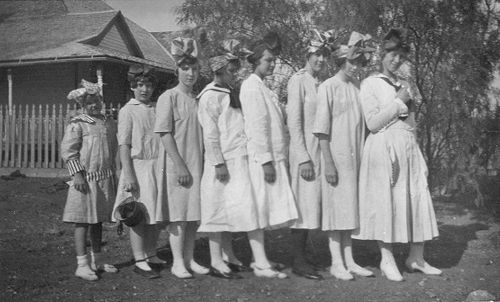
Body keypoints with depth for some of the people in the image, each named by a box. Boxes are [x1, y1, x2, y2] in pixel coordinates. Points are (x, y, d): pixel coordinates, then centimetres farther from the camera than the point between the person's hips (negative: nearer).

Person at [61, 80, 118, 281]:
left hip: (105, 179, 6)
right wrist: (77, 174, -18)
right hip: (86, 179, -6)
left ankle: (97, 260, 24)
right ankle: (82, 265, 2)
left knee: (98, 221, 14)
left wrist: (113, 177, 19)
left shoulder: (109, 124, 13)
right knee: (83, 221, -3)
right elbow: (67, 151, -11)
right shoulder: (77, 125, -6)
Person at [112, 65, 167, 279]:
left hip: (158, 167, 6)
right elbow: (124, 145, -8)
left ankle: (151, 255, 26)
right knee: (140, 216, -1)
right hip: (139, 167, -5)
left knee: (158, 216, 10)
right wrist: (128, 175, -15)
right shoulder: (127, 111, -3)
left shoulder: (157, 109, 12)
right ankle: (140, 261, 7)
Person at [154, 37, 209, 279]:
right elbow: (165, 133, -11)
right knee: (179, 214, -2)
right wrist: (179, 165, -17)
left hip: (197, 164, 6)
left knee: (194, 214, 8)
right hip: (177, 164, -6)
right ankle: (177, 262, 5)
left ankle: (189, 259, 17)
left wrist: (203, 163, 9)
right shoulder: (169, 97, -5)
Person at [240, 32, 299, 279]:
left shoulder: (263, 88, 20)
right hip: (261, 158, -9)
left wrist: (275, 159, 15)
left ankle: (260, 258, 18)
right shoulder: (251, 86, -9)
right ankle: (261, 264, -2)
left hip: (273, 157, 9)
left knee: (265, 210, 11)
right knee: (259, 209, -5)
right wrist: (266, 160, -19)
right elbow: (256, 126, -16)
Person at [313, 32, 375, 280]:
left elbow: (363, 124, 15)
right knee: (336, 206, -1)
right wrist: (328, 162, -16)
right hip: (336, 155, -6)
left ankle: (349, 260, 16)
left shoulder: (359, 87, 11)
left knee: (350, 207, 9)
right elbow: (322, 129, -10)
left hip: (355, 157, 6)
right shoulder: (328, 87, -6)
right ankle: (336, 262, 6)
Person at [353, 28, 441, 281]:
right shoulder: (370, 84, -1)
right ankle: (387, 260, 7)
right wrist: (398, 102, -8)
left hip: (409, 147, 6)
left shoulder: (403, 85, 17)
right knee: (386, 201, -3)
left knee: (417, 199, 3)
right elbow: (373, 123, -10)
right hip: (384, 147, -6)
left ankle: (416, 258, 14)